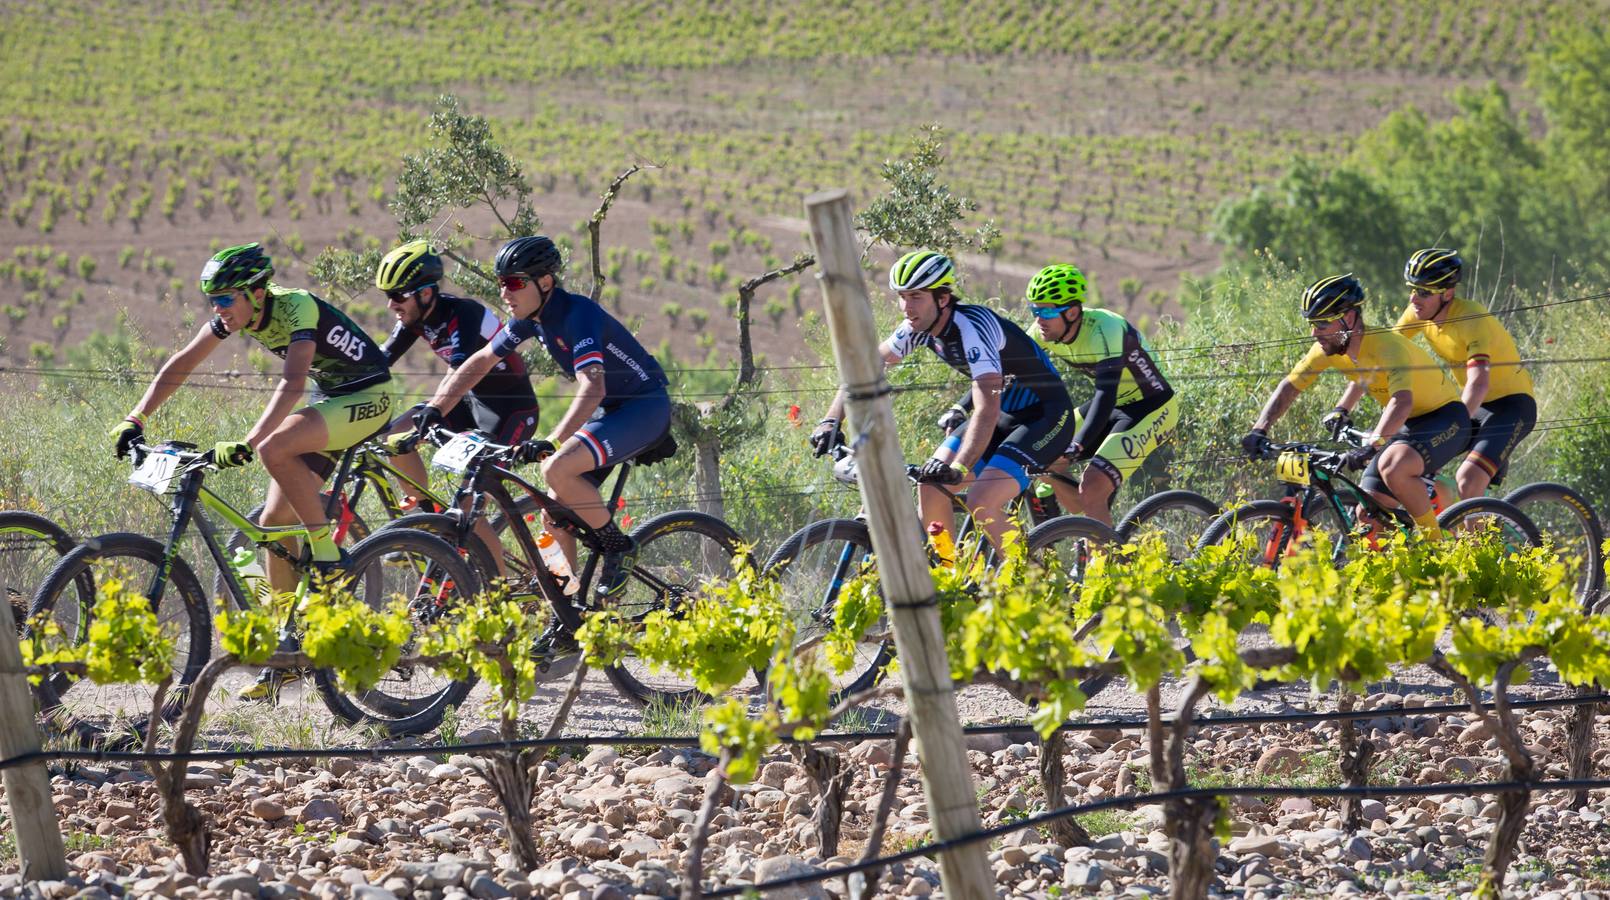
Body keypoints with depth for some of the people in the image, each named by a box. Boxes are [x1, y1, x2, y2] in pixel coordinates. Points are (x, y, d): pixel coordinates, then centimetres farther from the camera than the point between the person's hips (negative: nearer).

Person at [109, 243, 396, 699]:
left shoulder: (297, 308, -28)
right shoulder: (237, 312, -5)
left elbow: (292, 383, -41)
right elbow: (181, 364, 0)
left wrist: (245, 444, -50)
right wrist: (135, 420, -9)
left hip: (366, 397, -9)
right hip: (328, 396, 9)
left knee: (274, 450, -32)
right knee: (275, 520, 0)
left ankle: (327, 556, -19)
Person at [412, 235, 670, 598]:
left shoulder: (577, 314, -26)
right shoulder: (532, 317, 0)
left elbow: (593, 389, -39)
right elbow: (480, 361, 9)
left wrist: (551, 443, -49)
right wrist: (434, 410, -3)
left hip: (645, 407, -9)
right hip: (610, 410, 9)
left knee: (557, 469, -28)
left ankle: (618, 547, -11)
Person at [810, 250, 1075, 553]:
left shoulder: (971, 327, -30)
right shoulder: (920, 326, -5)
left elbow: (987, 409, -40)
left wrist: (958, 469, -50)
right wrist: (831, 421, -9)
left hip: (1046, 415, -8)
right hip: (1007, 412, 8)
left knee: (981, 502, -24)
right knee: (930, 485, -4)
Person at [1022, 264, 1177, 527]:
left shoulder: (1104, 330, -31)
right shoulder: (1048, 331, -9)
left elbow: (1106, 393, -40)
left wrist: (1077, 446, -51)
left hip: (1151, 409, -8)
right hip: (1115, 406, 8)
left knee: (1091, 489, -22)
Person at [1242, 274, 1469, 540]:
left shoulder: (1387, 346, -31)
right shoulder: (1329, 348, -9)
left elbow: (1402, 401, -45)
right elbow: (1289, 387, -2)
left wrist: (1372, 444, -57)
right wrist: (1260, 430, -16)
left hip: (1444, 418, -8)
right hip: (1406, 425, 8)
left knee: (1392, 467, -34)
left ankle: (1434, 541, -15)